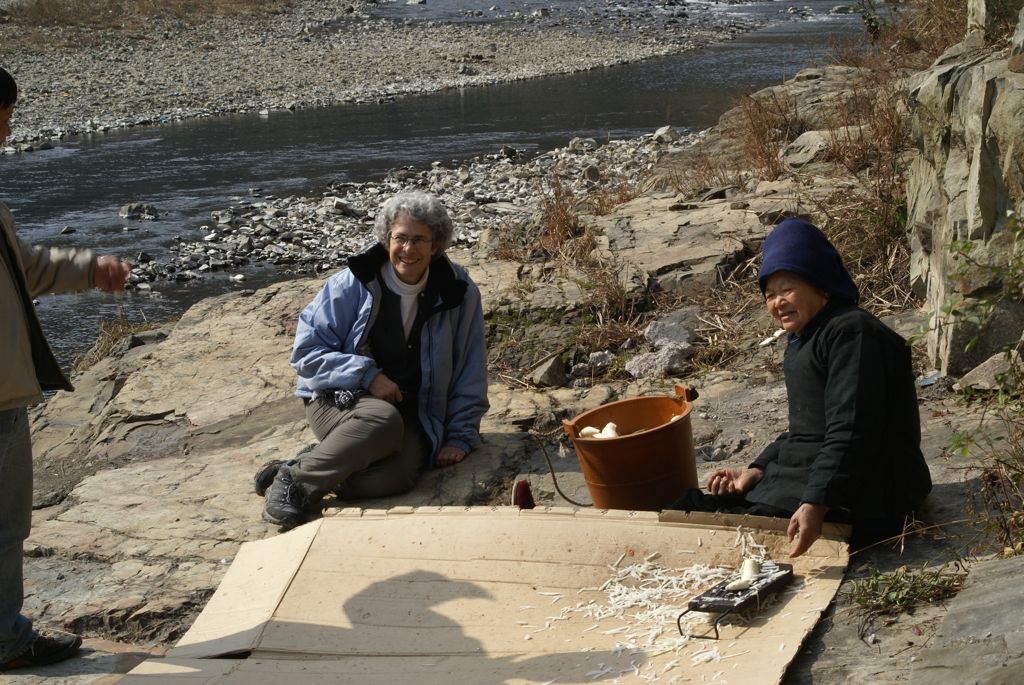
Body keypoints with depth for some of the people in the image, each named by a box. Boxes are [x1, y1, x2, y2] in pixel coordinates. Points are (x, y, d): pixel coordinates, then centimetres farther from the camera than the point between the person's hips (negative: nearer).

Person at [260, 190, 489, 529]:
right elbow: (305, 352, -7)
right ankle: (294, 478, -23)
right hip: (339, 399, -2)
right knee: (383, 421, -39)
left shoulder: (459, 291, -3)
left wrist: (461, 436, 2)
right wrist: (367, 375, -19)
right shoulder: (352, 285, -10)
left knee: (400, 474, -33)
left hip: (410, 411, 2)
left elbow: (470, 370, 5)